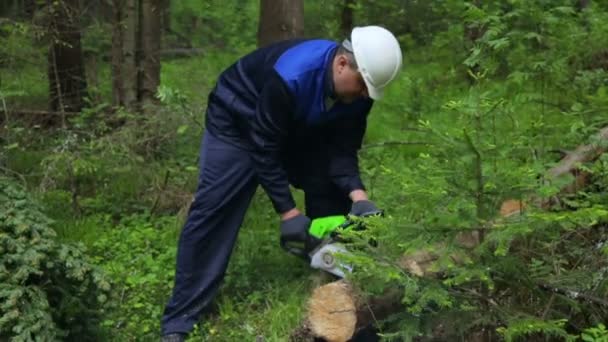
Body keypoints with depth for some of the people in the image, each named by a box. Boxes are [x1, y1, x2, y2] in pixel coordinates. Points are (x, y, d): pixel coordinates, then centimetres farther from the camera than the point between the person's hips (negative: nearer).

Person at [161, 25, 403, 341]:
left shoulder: (359, 91, -19)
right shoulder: (290, 77, -41)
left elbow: (342, 150, -15)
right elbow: (264, 148, -34)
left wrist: (356, 194, -32)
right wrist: (287, 211, -34)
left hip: (298, 128, 7)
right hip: (238, 120, -7)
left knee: (333, 194, -1)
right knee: (213, 208, -15)